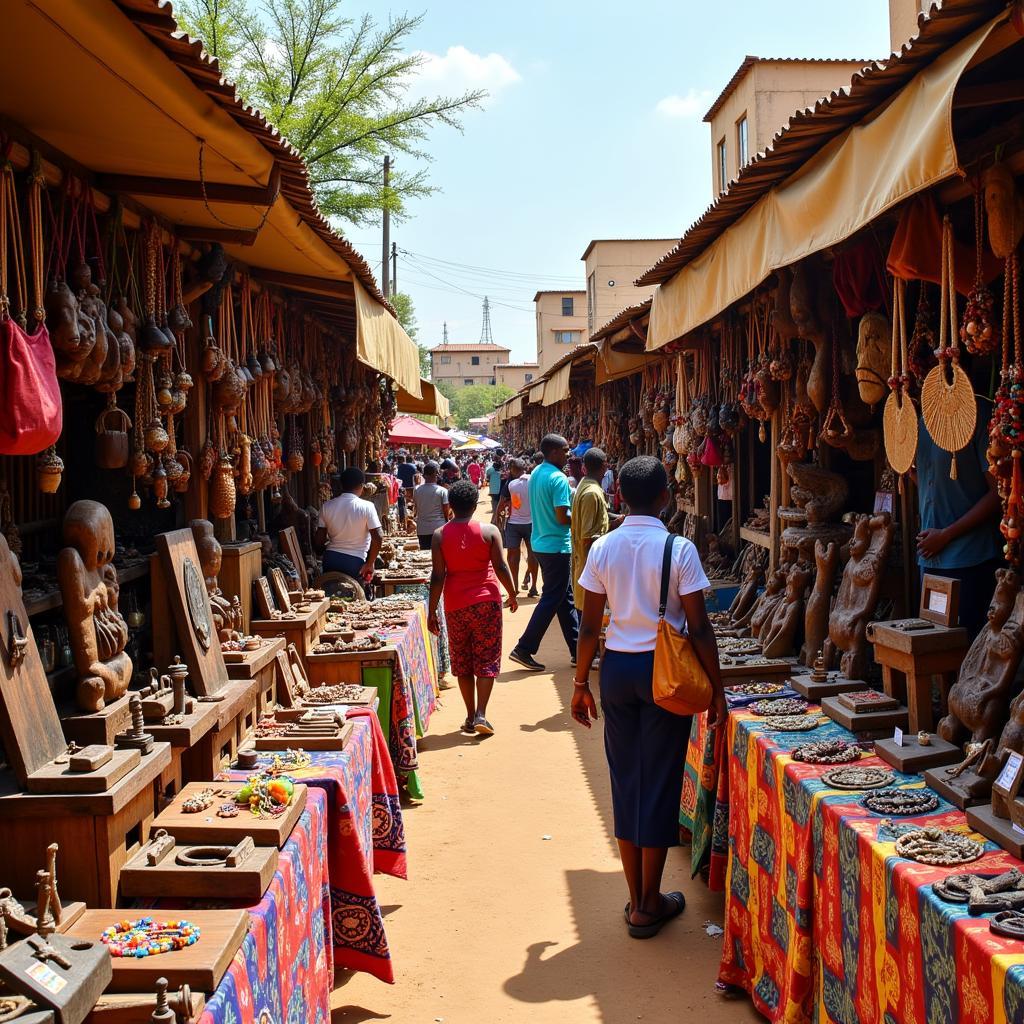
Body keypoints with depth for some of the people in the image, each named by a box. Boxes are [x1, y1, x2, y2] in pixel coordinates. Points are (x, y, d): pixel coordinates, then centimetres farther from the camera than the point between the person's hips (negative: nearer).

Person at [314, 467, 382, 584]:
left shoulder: (327, 506, 1)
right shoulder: (366, 507, -9)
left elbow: (319, 540, 5)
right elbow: (377, 538, -14)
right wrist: (369, 564, -5)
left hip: (331, 558, 4)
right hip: (355, 561, -3)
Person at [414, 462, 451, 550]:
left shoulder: (417, 490, 0)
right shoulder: (442, 491, -10)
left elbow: (416, 509, 8)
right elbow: (446, 511, -6)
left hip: (422, 529, 3)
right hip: (438, 528, -3)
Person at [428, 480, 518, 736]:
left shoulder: (440, 535, -3)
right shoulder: (489, 531, -6)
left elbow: (438, 576, -5)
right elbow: (501, 567, -5)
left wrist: (432, 611, 0)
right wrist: (512, 595, 10)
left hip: (455, 605, 1)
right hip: (486, 602, -1)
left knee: (462, 661, 12)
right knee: (487, 660, 5)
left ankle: (470, 717, 16)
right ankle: (481, 716, -5)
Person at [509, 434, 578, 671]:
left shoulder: (536, 473, 10)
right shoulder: (559, 479, -19)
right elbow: (562, 517, -23)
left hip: (540, 542, 10)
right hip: (556, 546, -10)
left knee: (566, 597, 14)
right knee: (552, 599, -1)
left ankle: (577, 650, 20)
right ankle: (524, 649, 0)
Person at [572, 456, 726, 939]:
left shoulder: (603, 548, -2)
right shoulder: (679, 550, -11)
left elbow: (590, 625, 0)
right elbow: (698, 628, -11)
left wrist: (580, 684, 9)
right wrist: (717, 688, -2)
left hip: (617, 667, 3)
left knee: (625, 778, 13)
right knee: (659, 782, 6)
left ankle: (637, 898, 21)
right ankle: (649, 905, 14)